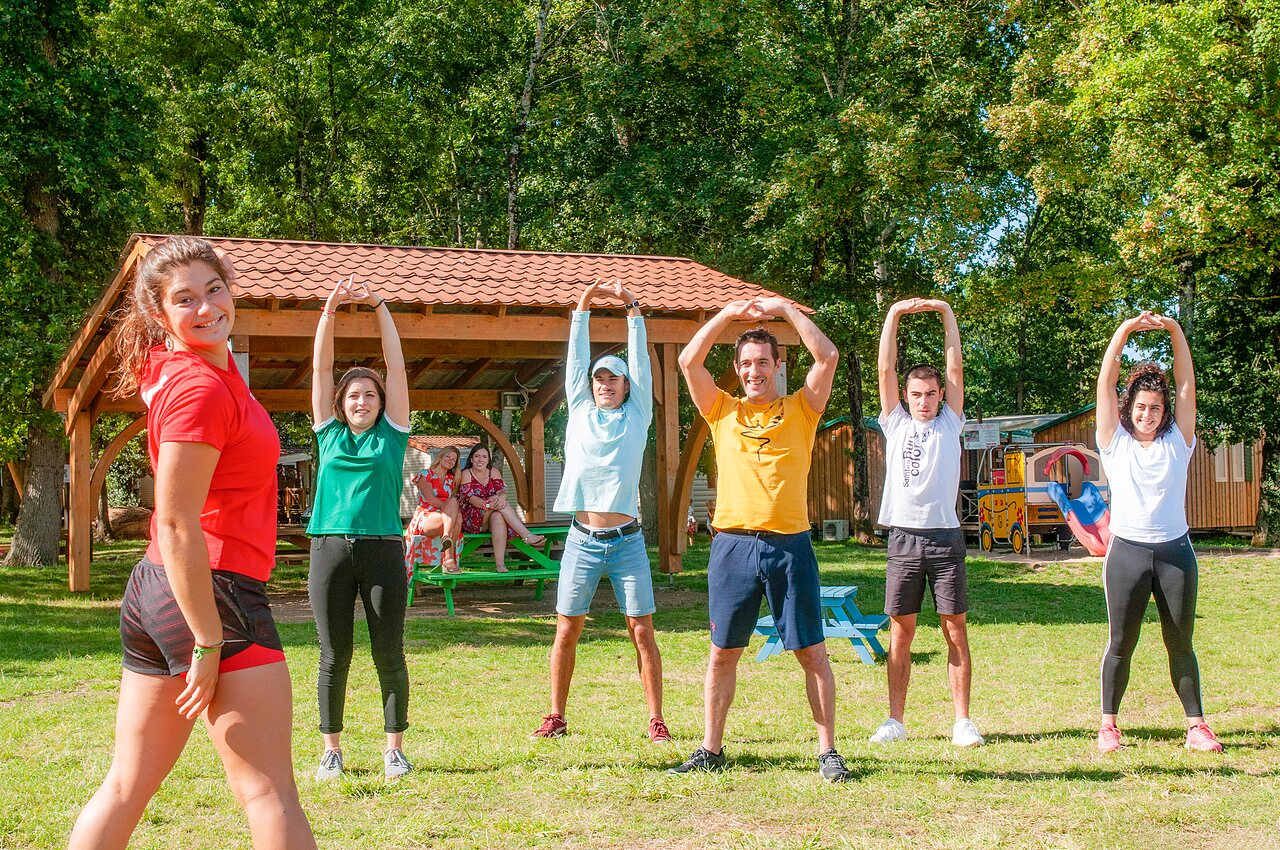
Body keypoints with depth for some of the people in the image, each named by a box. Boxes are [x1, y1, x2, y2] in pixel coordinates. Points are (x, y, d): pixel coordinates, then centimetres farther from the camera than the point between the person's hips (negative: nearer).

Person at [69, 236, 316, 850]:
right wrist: (208, 642, -21)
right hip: (210, 592, -10)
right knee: (269, 792, -6)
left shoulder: (171, 369, 10)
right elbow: (177, 523, -22)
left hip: (151, 593, 10)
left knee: (128, 786, 16)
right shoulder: (200, 389, -17)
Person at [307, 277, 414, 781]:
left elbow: (396, 366, 3)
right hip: (331, 548, 1)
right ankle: (332, 749, 15)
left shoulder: (391, 433, 8)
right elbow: (321, 368, 6)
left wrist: (379, 307, -2)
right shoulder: (329, 433, 11)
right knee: (334, 657, 5)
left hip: (383, 549, -1)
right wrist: (330, 310, -2)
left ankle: (394, 748, 12)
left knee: (389, 655, 2)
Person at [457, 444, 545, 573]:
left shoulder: (494, 472, 15)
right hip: (471, 520, -3)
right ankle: (527, 535, -40)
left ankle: (500, 563, -45)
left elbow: (501, 489, -3)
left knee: (498, 516, -36)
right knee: (498, 503, -29)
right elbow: (469, 497, -13)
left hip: (490, 518, 3)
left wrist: (502, 496, -31)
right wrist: (487, 504, -33)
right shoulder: (466, 474, 2)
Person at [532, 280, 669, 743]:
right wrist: (585, 301, 1)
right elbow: (576, 358, 8)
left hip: (627, 541, -1)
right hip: (582, 540, 1)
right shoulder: (580, 412, 11)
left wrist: (632, 308, -2)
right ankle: (556, 716, 12)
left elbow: (641, 362, 4)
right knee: (567, 630, 3)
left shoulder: (637, 416, 8)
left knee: (642, 632, -1)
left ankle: (656, 719, 5)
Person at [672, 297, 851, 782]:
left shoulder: (800, 409, 7)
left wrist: (785, 311, -2)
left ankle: (828, 752, 8)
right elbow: (688, 361, 1)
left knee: (811, 652, 1)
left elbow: (827, 357, -5)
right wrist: (728, 314, 1)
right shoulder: (723, 411, 11)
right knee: (723, 651, 7)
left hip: (790, 545, -1)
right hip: (733, 544, 1)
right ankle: (711, 750, 16)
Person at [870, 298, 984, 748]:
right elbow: (885, 370, 4)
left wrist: (947, 314, 1)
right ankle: (896, 721, 8)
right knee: (900, 634, 3)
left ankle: (962, 722, 3)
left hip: (945, 537, -1)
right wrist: (893, 316, -1)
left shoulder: (950, 424, 9)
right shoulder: (895, 424, 10)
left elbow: (955, 368, 4)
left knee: (956, 631, 0)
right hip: (904, 537, 1)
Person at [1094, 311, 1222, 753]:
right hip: (1127, 551, -1)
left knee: (1180, 643, 6)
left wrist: (1175, 331, -8)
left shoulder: (1177, 442, 8)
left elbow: (1186, 385, 1)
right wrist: (1125, 331, -8)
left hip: (1175, 551, 1)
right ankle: (1108, 724, 11)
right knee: (1120, 644, 3)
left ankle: (1196, 725, 11)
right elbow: (1105, 384, -1)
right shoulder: (1115, 443, 5)